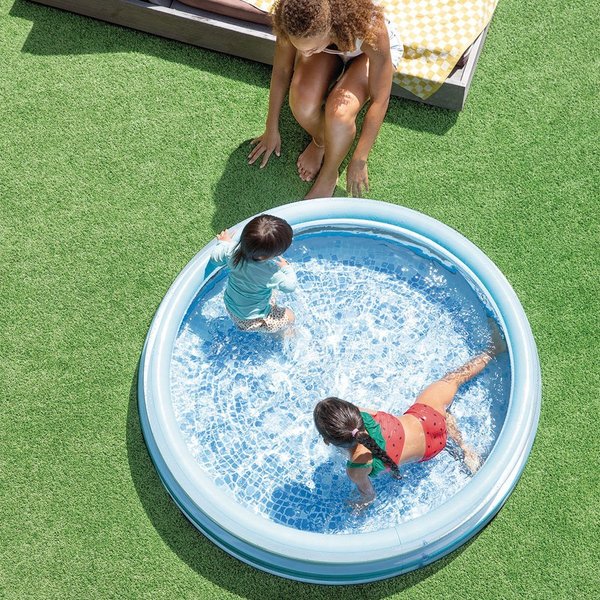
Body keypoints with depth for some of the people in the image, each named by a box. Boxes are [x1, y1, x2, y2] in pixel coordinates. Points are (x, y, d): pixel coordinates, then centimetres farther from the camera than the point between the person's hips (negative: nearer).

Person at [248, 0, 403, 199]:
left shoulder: (369, 28, -42)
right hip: (329, 51, 3)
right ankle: (320, 140, 7)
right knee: (302, 104, -29)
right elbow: (281, 71, -15)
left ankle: (328, 176, -2)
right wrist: (271, 130, -5)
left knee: (339, 113, -32)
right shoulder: (293, 22, -34)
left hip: (366, 54, -2)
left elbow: (380, 100, -30)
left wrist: (359, 161, -23)